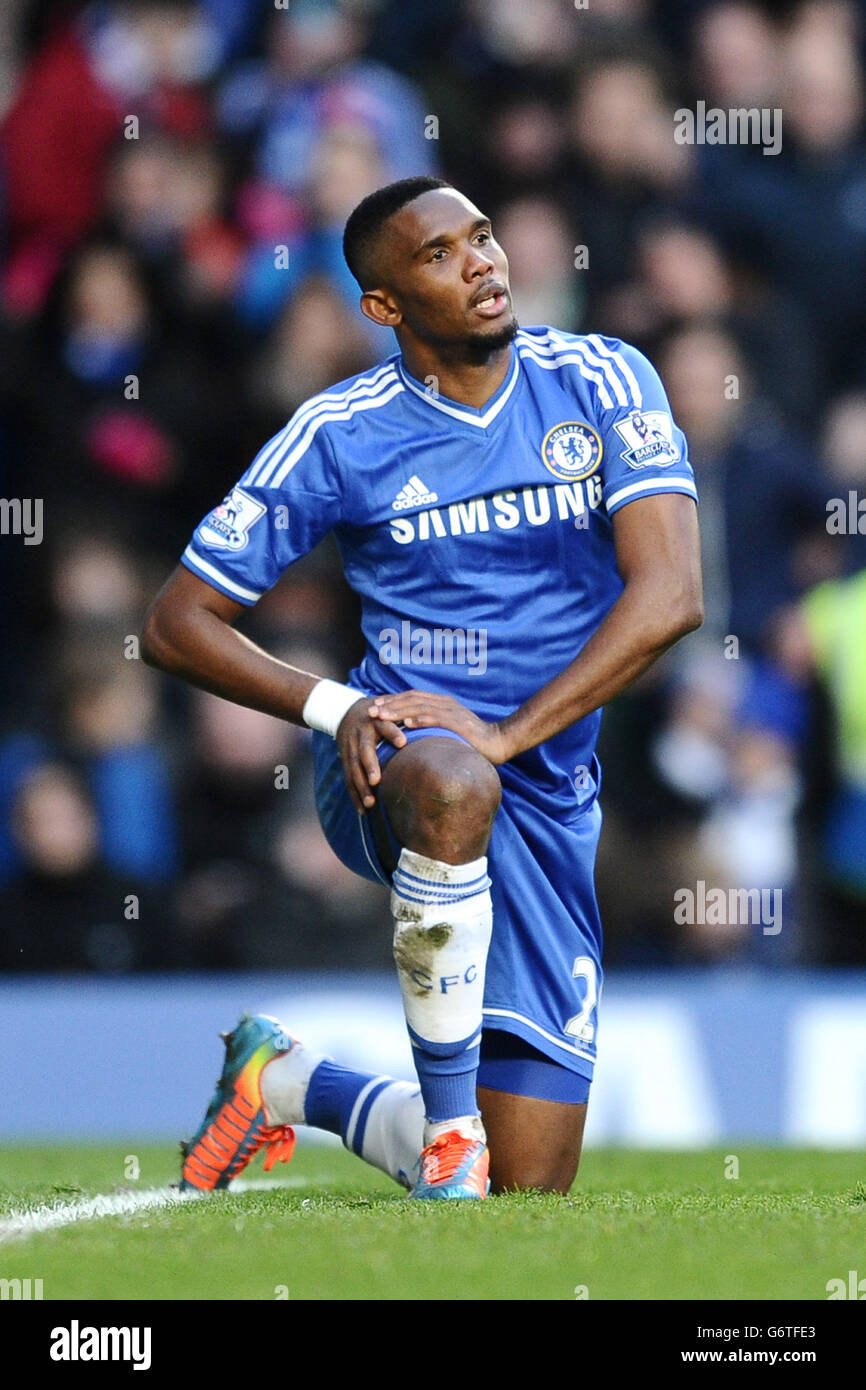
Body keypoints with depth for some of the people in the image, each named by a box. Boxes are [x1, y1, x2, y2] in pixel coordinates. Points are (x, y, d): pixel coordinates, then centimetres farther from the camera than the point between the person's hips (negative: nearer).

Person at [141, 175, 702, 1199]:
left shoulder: (602, 383, -2)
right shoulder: (340, 434, -3)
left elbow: (669, 597, -13)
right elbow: (176, 624, 2)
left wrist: (504, 734, -24)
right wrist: (335, 706, -15)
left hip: (549, 796, 2)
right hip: (386, 764, -2)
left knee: (530, 1190, 1)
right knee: (453, 786, -43)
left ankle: (290, 1084, 29)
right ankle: (449, 1122, -27)